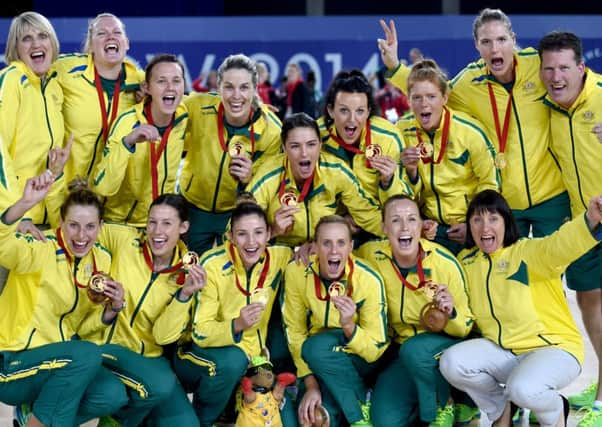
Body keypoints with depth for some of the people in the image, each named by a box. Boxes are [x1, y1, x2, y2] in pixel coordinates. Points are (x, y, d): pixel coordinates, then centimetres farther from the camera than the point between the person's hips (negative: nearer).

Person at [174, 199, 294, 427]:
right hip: (200, 352, -4)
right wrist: (237, 325, -39)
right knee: (232, 360, -36)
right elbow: (200, 333, -20)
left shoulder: (281, 257, -11)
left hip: (251, 353, 4)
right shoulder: (212, 265, -20)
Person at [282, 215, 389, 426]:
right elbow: (294, 332, -8)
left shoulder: (369, 280, -21)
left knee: (317, 347, -33)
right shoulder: (296, 272, -16)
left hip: (359, 361, -1)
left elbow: (376, 350, -18)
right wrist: (311, 384, -17)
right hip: (320, 365, 1)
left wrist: (349, 326, -37)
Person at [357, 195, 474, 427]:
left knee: (415, 349, -37)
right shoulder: (372, 255, -12)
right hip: (401, 351, 3)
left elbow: (465, 328, -12)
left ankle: (442, 408, -8)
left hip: (444, 345, -2)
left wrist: (450, 314, -33)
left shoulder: (446, 264, -20)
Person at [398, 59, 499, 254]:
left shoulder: (469, 131, -13)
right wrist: (411, 171, -19)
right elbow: (408, 194, 2)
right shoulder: (403, 130, -4)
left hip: (469, 225, -2)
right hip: (429, 226, 2)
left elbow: (490, 184, -3)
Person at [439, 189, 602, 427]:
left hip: (554, 347, -6)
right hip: (500, 350, 6)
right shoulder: (466, 261, 5)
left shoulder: (528, 252, -14)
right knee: (451, 363, -19)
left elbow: (560, 246, -37)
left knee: (524, 389, -35)